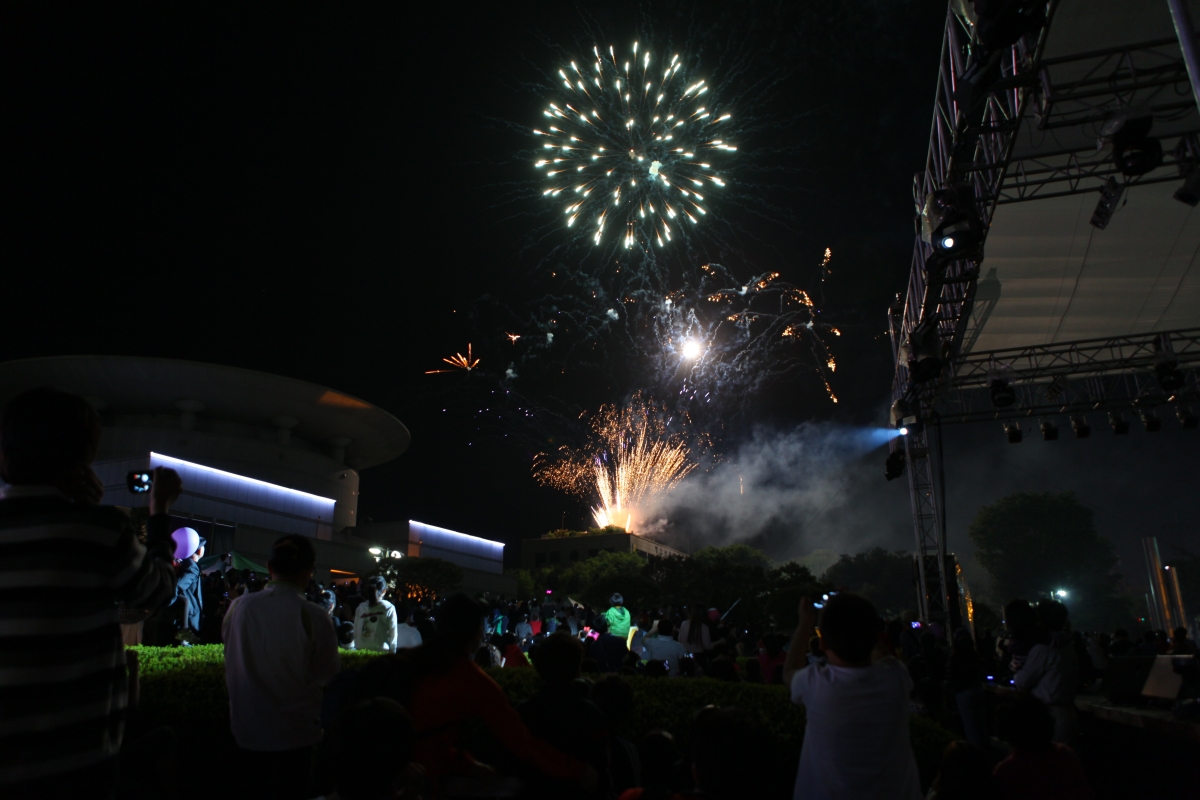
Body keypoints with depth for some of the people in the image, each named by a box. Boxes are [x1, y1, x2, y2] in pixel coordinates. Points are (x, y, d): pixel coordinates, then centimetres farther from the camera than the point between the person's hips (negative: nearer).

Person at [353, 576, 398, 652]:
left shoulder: (360, 608, 2)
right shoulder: (389, 608, -5)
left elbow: (356, 633, 6)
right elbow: (392, 634, -3)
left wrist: (358, 648, 15)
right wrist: (392, 654, 5)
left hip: (361, 652, 3)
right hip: (381, 652, -3)